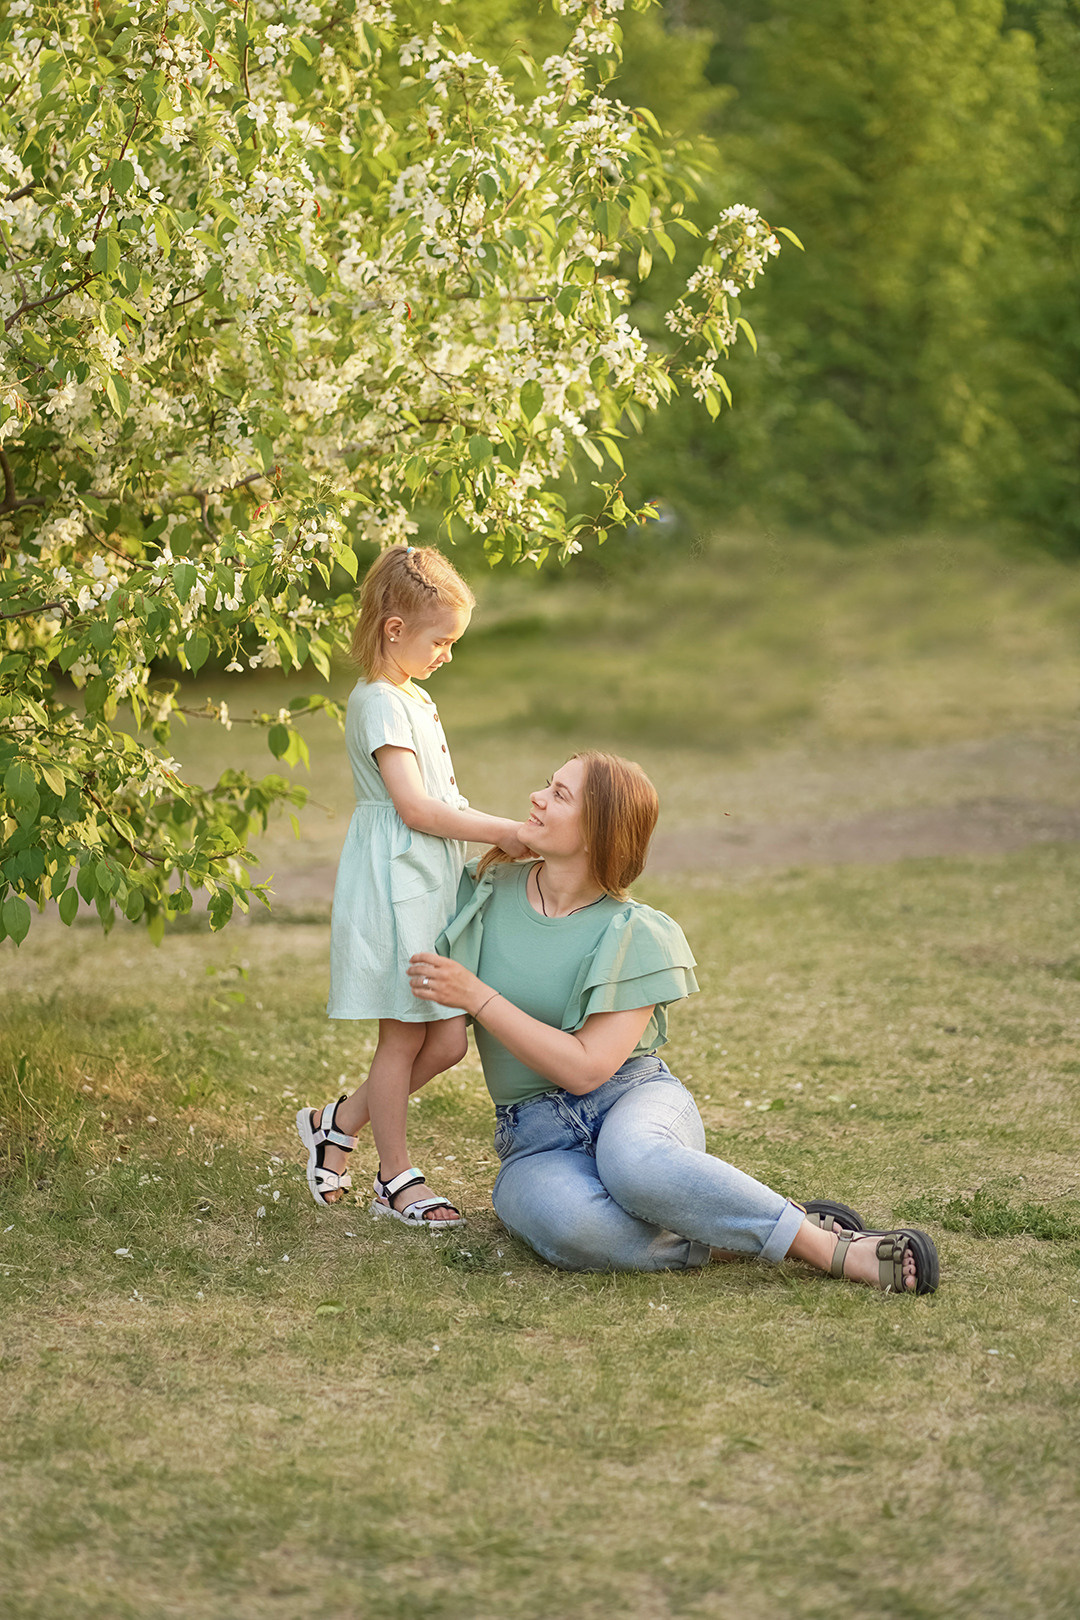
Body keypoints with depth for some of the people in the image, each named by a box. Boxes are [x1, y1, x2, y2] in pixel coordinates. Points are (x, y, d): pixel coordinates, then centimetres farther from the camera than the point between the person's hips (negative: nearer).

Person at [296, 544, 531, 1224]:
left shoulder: (413, 698, 19)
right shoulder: (379, 702, -13)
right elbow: (414, 806, -20)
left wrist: (496, 837, 12)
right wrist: (499, 830, -16)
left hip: (435, 886, 9)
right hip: (396, 886, -9)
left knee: (448, 1039, 7)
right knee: (403, 1037, -1)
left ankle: (338, 1124, 21)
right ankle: (398, 1179, 10)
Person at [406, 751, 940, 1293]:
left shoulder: (635, 935, -6)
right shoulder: (491, 890, 5)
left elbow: (584, 1067, -15)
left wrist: (477, 997, -16)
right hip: (538, 1140, 2)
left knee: (632, 1163, -42)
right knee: (570, 1224, -38)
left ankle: (825, 1242, -28)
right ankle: (729, 1243, -21)